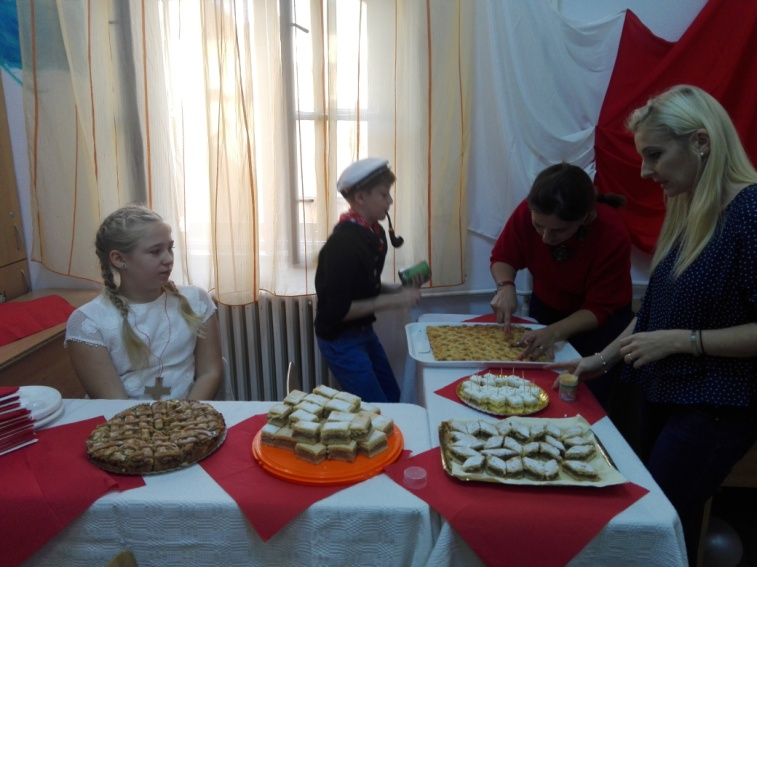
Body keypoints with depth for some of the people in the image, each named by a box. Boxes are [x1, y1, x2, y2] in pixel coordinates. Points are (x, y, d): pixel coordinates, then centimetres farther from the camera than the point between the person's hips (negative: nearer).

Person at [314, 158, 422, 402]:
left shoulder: (373, 232, 1)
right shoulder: (343, 243, -25)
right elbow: (337, 310, -27)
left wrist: (398, 289, -2)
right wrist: (392, 301, -24)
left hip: (363, 332, 9)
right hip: (340, 340, -9)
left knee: (391, 396, 21)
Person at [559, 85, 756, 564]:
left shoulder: (748, 211, -19)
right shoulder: (687, 211, 6)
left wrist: (680, 341, -21)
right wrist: (604, 359, 11)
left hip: (718, 407, -7)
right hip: (664, 392, 7)